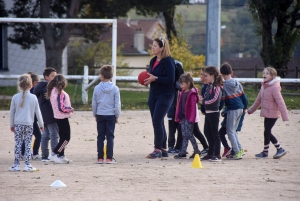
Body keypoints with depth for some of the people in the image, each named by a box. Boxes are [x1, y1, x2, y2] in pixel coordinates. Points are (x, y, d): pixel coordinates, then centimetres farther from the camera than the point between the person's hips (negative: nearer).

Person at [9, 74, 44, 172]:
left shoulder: (15, 97, -1)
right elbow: (37, 112, 3)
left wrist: (12, 124, 16)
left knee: (18, 144, 4)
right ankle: (27, 165, 3)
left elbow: (12, 112, 5)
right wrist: (41, 124, 14)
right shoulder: (33, 98, -3)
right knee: (28, 144, 4)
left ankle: (16, 165, 5)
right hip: (29, 124, -1)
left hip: (18, 124, 1)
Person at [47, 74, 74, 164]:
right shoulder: (60, 93, -21)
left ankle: (61, 156, 18)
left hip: (58, 117, 9)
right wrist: (70, 109, -9)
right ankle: (54, 154, -7)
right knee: (66, 137, -3)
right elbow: (61, 108, -24)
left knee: (63, 137, 16)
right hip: (63, 117, -9)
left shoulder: (53, 91, 6)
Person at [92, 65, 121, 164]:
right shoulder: (115, 89, -6)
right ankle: (109, 158, -1)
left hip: (100, 115, 1)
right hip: (111, 115, -1)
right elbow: (117, 104, -4)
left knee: (100, 136, 6)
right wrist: (117, 115, 6)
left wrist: (95, 114, 15)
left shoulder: (97, 88, -3)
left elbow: (94, 103, 3)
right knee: (110, 136, 2)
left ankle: (100, 158, 5)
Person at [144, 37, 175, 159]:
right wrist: (147, 80, 0)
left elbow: (170, 79, -17)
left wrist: (155, 78, -22)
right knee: (157, 122, 9)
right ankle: (163, 149, 15)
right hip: (154, 94, 8)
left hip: (165, 95, -8)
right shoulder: (153, 61, 14)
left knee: (157, 121, -13)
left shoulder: (168, 61, -11)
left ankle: (158, 149, -8)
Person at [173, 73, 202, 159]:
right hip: (183, 117, 8)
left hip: (189, 117, -8)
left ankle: (196, 151, 3)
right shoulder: (182, 93, 13)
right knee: (184, 135, 8)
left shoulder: (192, 94, -13)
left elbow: (193, 107, -16)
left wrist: (191, 119, -20)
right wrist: (178, 117, 15)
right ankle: (183, 152, 8)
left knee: (189, 134, -6)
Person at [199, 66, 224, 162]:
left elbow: (214, 100, -21)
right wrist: (202, 99, -4)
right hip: (208, 113, 9)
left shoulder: (217, 87, -14)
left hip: (214, 113, -9)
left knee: (214, 133, -5)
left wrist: (204, 101, -11)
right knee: (208, 132, 13)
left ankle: (217, 155, -1)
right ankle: (210, 153, 23)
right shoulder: (209, 86, 12)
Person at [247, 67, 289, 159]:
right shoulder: (264, 86, 8)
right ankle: (280, 149, 21)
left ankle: (265, 152, 11)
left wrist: (285, 116, -25)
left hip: (273, 114, -9)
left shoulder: (274, 87, -18)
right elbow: (258, 100, 21)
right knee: (268, 133, 11)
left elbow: (280, 102, -21)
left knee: (267, 132, -3)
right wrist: (251, 110, 30)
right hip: (266, 113, 9)